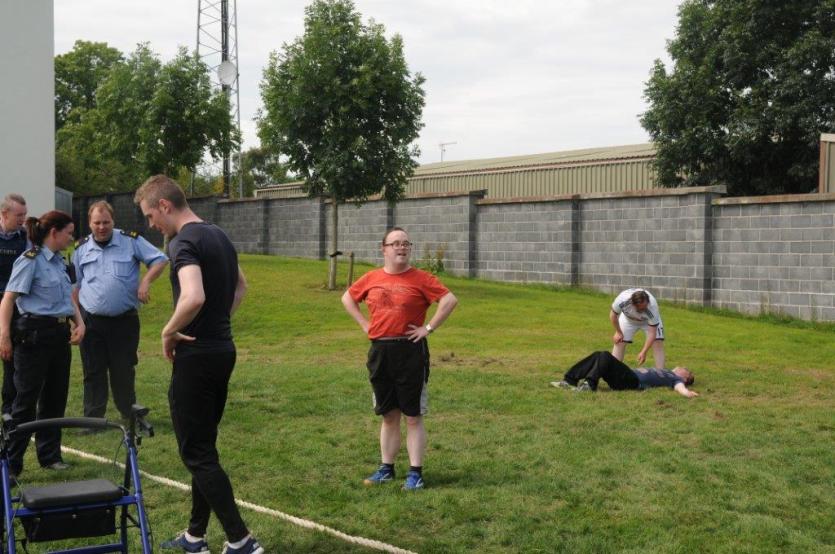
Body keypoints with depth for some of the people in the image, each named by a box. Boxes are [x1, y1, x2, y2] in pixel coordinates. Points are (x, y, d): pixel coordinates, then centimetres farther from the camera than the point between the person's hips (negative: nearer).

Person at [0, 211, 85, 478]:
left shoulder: (59, 261, 13)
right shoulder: (30, 260, -10)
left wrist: (79, 323, 4)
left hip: (60, 334, 8)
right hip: (36, 335, -8)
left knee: (55, 398, 12)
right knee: (26, 400, -3)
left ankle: (50, 455, 23)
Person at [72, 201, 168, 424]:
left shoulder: (131, 241, -2)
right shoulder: (81, 248, 8)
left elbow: (160, 260, 0)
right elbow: (76, 286, 15)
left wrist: (145, 282, -14)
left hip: (124, 320, -2)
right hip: (91, 321, 2)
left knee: (123, 370, 5)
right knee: (93, 372, 5)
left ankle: (129, 414, 19)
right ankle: (92, 418, 12)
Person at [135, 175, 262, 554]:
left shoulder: (183, 242, -17)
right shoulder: (219, 236, 12)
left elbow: (194, 298, -34)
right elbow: (240, 286, 28)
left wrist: (169, 332, -17)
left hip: (197, 357, -9)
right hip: (223, 350, 9)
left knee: (196, 453, -2)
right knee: (203, 448, 16)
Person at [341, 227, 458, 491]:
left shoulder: (420, 278, -5)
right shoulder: (371, 278, 6)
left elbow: (450, 300, -9)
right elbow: (347, 298, 21)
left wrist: (429, 328, -10)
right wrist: (364, 324, 10)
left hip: (411, 351, -4)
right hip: (379, 351, 4)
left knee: (413, 416, 0)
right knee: (388, 415, 13)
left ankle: (415, 472, 6)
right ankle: (386, 468, 24)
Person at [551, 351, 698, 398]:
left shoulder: (675, 378, 7)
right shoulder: (663, 372, 32)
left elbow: (680, 387, -15)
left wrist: (687, 392, -39)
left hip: (633, 381, -8)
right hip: (629, 376, 8)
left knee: (606, 356, -24)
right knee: (598, 355, -7)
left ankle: (589, 385, -36)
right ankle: (569, 381, -16)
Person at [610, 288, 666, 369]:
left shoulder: (652, 307, -41)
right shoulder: (622, 301, -40)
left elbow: (652, 333, -34)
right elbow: (613, 315, -16)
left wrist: (644, 352, -38)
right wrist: (618, 332, -9)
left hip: (649, 320, -1)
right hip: (628, 319, 1)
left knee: (658, 343, -16)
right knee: (619, 342, -8)